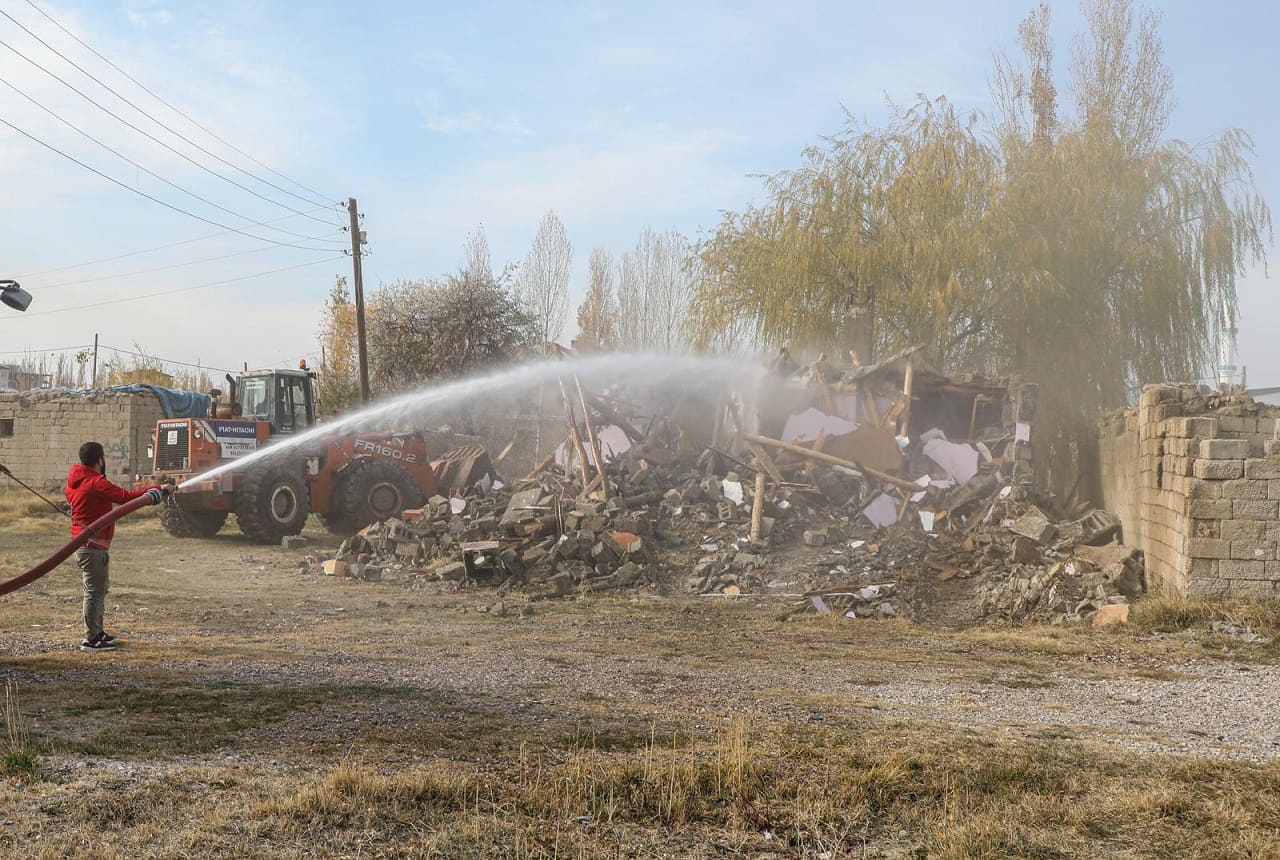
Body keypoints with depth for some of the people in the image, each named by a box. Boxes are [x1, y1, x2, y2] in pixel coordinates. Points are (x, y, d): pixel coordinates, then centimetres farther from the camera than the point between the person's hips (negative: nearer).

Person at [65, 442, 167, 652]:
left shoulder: (75, 481, 10)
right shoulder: (96, 483, -20)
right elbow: (127, 497, -24)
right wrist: (158, 490, -18)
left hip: (82, 542, 10)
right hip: (93, 546, -10)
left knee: (100, 588, 20)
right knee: (95, 591, -4)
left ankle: (97, 632, 28)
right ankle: (91, 639, -1)